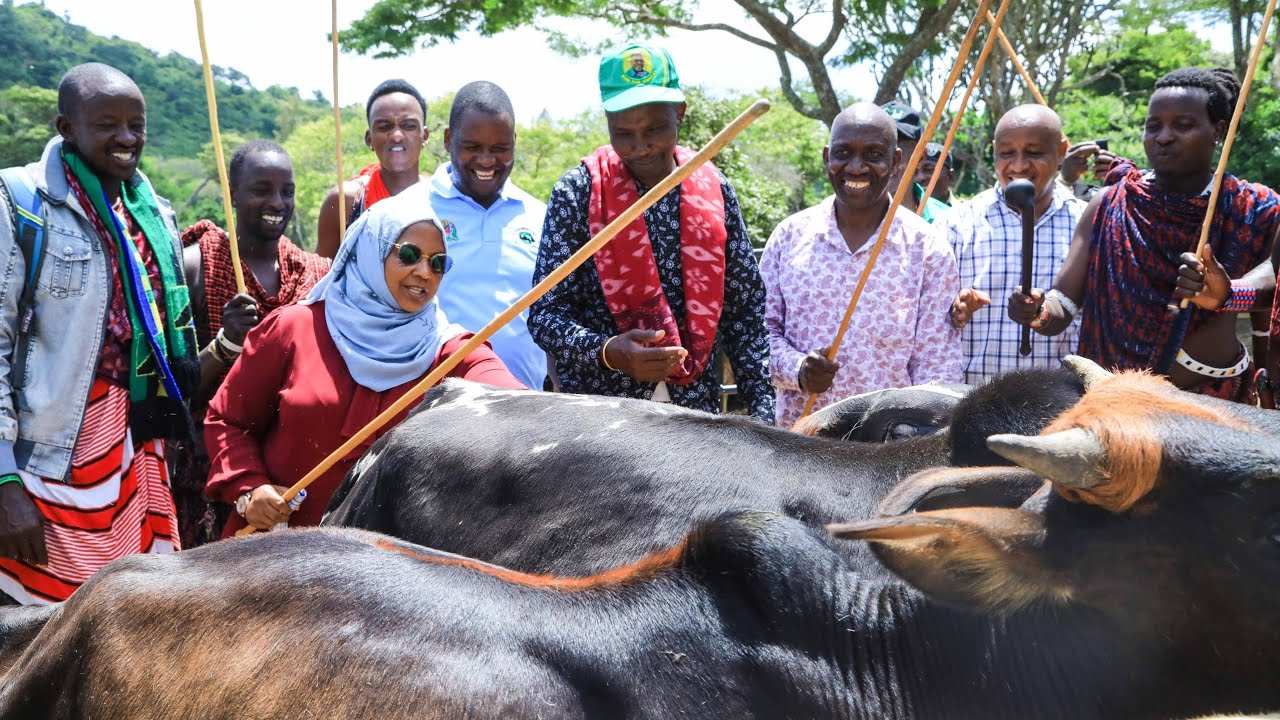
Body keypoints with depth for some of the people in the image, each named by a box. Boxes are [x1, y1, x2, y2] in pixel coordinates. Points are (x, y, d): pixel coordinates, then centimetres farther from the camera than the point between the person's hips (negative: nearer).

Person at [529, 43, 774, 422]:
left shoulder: (715, 191, 3)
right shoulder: (578, 192, -6)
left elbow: (745, 309, 7)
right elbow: (545, 312, -7)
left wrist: (762, 409, -1)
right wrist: (607, 352, -25)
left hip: (697, 408, 3)